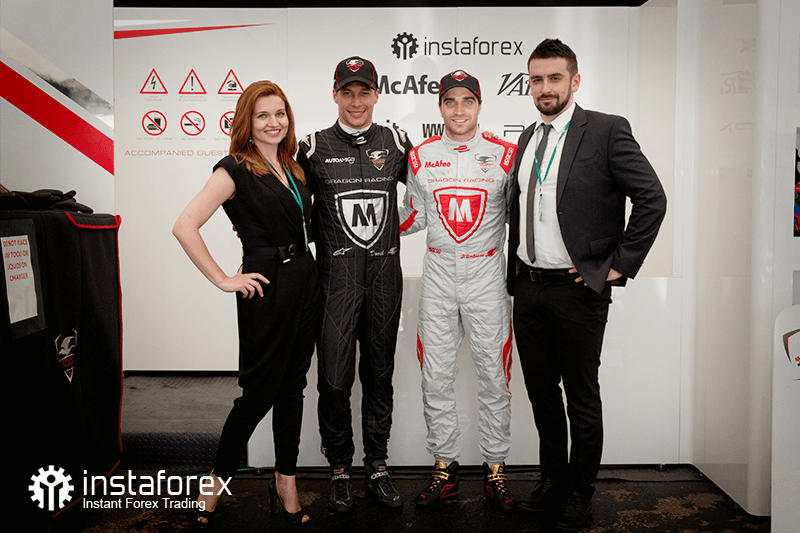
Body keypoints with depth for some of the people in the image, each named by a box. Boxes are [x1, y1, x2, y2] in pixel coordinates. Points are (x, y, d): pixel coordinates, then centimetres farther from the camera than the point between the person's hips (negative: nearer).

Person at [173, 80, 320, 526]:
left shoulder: (291, 166, 13)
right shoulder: (236, 169, -9)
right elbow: (185, 226, -17)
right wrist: (224, 280, -15)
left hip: (306, 282, 7)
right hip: (267, 287, -7)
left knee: (294, 385, 12)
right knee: (261, 390, 1)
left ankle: (286, 483, 26)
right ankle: (218, 481, 24)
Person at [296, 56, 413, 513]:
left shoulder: (395, 142, 6)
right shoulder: (314, 148, 2)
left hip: (385, 274, 2)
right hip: (336, 275, -1)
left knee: (380, 374, 10)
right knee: (335, 377, -1)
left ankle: (378, 468, 24)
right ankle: (340, 471, 18)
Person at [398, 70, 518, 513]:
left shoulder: (505, 154, 0)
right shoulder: (420, 156, 5)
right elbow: (413, 216, 11)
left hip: (486, 273, -1)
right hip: (437, 273, 2)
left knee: (493, 375, 4)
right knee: (435, 377, 6)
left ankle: (495, 468, 21)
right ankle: (444, 467, 22)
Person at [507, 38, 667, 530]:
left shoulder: (607, 131, -7)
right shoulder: (527, 138, 12)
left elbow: (652, 198, -11)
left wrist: (620, 265, -12)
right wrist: (516, 269, 12)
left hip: (578, 288, -6)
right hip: (528, 287, 6)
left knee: (582, 398, 8)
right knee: (541, 392, 16)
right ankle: (552, 481, 34)